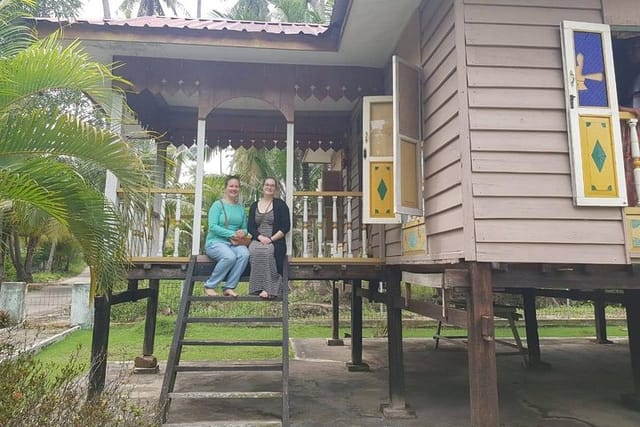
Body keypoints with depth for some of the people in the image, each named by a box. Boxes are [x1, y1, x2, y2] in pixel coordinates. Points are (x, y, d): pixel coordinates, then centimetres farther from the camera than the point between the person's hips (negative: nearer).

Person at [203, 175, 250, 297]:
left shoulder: (241, 207, 15)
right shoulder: (218, 204, -1)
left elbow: (244, 228, 17)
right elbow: (212, 226, -11)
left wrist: (243, 233, -8)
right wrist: (232, 234, -18)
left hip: (234, 244, 4)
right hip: (215, 242, -4)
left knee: (244, 253, -29)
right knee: (230, 257, -34)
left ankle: (229, 287, -20)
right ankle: (209, 286, -13)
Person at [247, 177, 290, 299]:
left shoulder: (280, 205, 9)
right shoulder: (254, 206, 18)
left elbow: (285, 227, 1)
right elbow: (250, 227, 10)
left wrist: (271, 239, -11)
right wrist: (260, 237, -10)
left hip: (276, 242, -2)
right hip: (258, 240, 2)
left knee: (267, 251, -35)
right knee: (254, 251, -32)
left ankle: (269, 288, -33)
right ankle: (260, 288, -32)